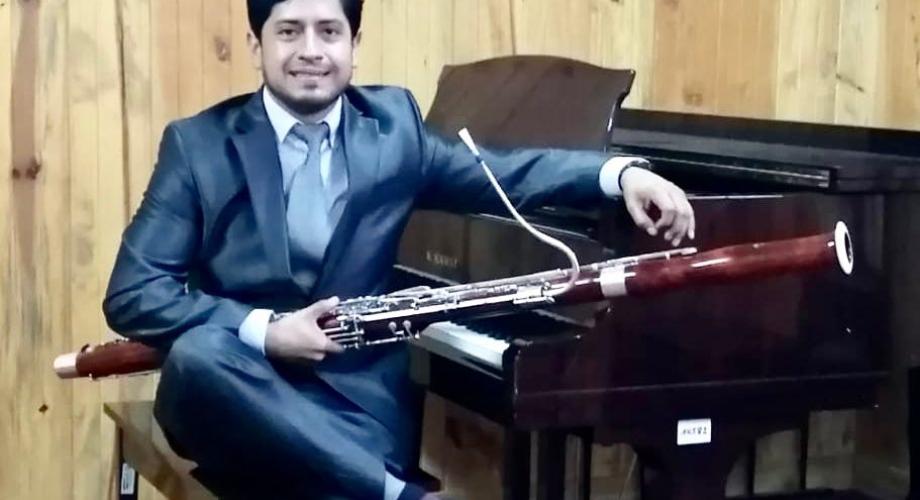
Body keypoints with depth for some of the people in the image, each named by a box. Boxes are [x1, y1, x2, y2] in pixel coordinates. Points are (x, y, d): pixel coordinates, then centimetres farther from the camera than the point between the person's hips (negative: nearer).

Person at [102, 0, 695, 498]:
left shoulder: (392, 125, 10)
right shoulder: (198, 144, 1)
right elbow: (130, 295, -5)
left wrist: (621, 172, -11)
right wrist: (263, 331, -18)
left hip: (358, 401, 0)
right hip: (240, 398, 0)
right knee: (198, 355, -37)